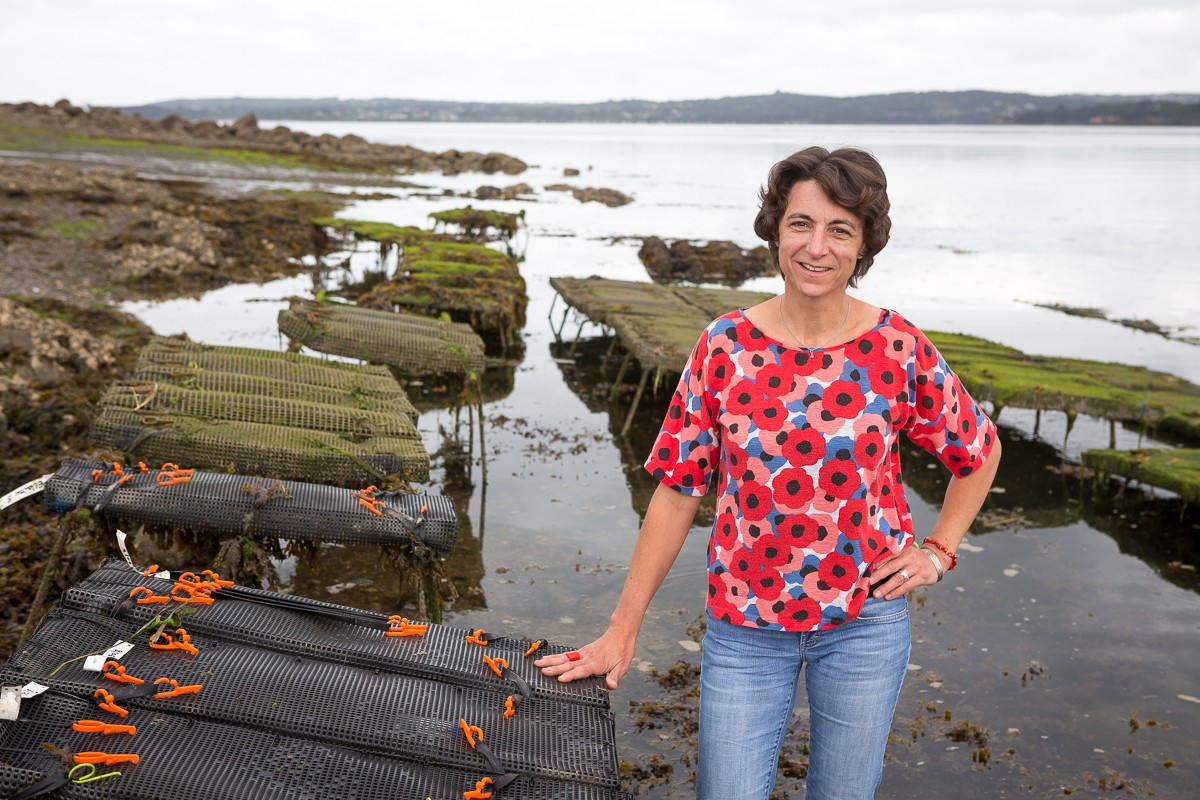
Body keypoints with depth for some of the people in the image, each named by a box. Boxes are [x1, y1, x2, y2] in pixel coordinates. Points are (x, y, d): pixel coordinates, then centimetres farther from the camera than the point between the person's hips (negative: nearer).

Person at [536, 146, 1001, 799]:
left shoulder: (899, 349, -8)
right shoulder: (725, 346, -8)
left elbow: (979, 451, 9)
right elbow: (678, 492, -5)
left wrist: (938, 551, 0)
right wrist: (622, 630, -5)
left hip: (865, 618, 1)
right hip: (743, 622, 0)